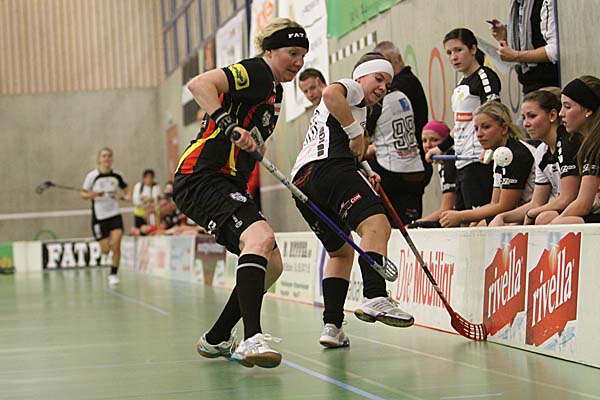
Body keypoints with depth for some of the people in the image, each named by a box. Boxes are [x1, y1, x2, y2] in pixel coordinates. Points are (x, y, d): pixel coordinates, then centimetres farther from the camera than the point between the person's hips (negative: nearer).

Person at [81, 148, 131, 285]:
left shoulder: (117, 175, -1)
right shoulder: (92, 176, -8)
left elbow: (126, 190, 13)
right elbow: (82, 194, 0)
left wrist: (127, 196, -10)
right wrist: (91, 195, -21)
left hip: (115, 214, 1)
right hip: (99, 216, -1)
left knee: (116, 245, -14)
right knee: (105, 250, -2)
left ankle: (113, 274, 1)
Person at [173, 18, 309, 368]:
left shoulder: (275, 90, 20)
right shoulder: (255, 72, -9)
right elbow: (199, 84, -26)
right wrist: (230, 127, -34)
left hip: (228, 185, 10)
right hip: (201, 178, -10)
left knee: (272, 265, 9)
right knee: (261, 236, -31)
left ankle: (216, 340, 21)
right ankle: (252, 338, -40)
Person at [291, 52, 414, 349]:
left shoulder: (356, 107, 40)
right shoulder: (352, 88, 13)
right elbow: (330, 93, -13)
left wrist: (362, 180, 21)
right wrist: (356, 131, -8)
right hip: (327, 167, -10)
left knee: (341, 251, 19)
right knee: (376, 224, -26)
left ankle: (332, 325, 6)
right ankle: (375, 298, -48)